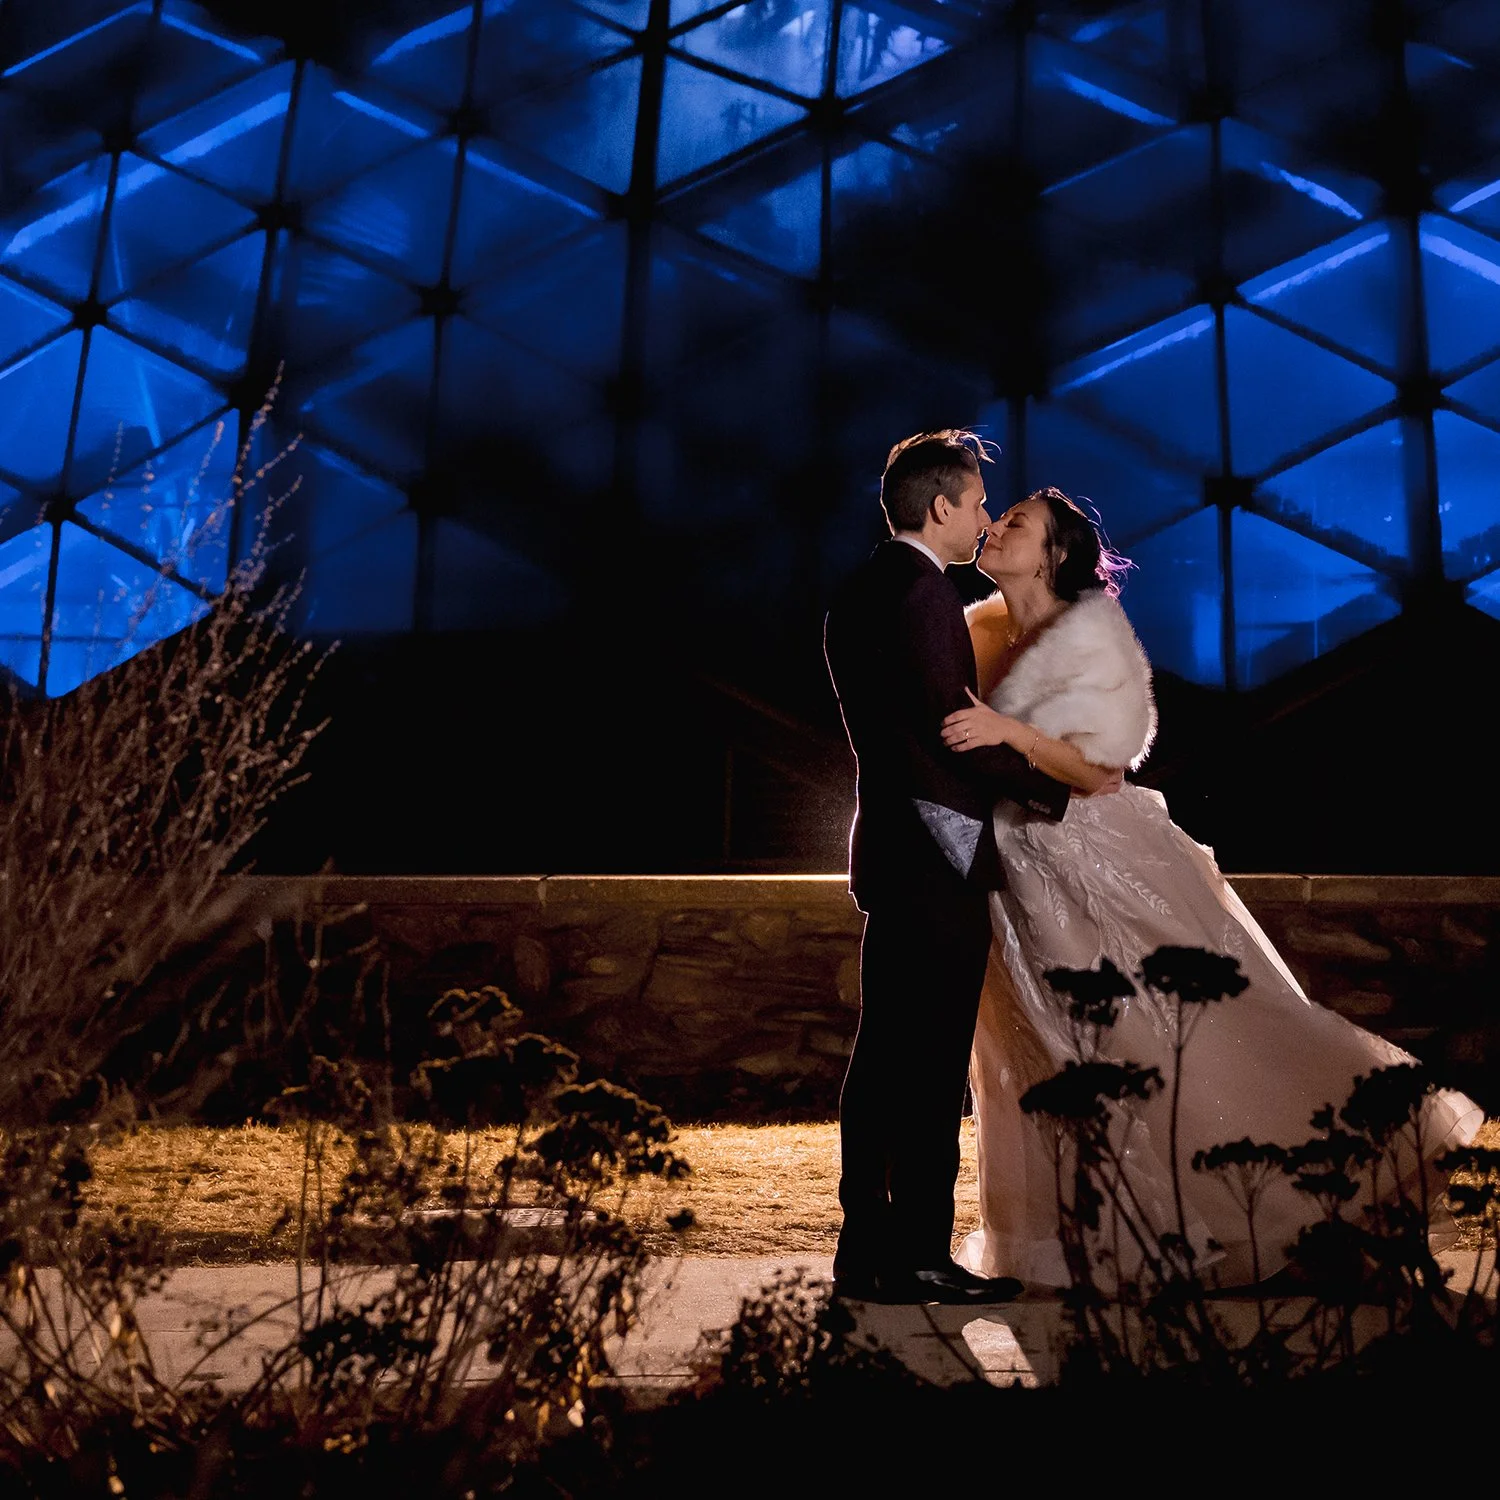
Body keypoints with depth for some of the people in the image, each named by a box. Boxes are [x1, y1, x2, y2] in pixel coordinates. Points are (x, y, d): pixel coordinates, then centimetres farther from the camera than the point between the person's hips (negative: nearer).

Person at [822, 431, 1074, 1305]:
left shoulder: (860, 594, 17)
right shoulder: (922, 591, -12)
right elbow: (952, 724, -18)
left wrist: (1007, 783, 19)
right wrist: (1051, 789, -6)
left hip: (890, 845, 10)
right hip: (939, 851, -10)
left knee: (885, 1056, 11)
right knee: (933, 1064, -5)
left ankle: (866, 1250, 17)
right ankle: (919, 1257, 2)